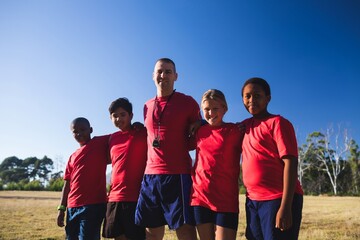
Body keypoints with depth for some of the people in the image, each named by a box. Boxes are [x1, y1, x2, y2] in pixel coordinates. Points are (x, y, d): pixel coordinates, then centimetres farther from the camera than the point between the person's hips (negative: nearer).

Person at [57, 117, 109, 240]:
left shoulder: (101, 143, 4)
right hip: (72, 207, 6)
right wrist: (61, 208, 14)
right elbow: (67, 184, 19)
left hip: (94, 204, -6)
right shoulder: (73, 157, 20)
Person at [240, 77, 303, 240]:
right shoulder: (245, 125, 12)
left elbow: (290, 163, -14)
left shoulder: (278, 123, -7)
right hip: (253, 200, 7)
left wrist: (285, 207, -21)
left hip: (277, 200, -7)